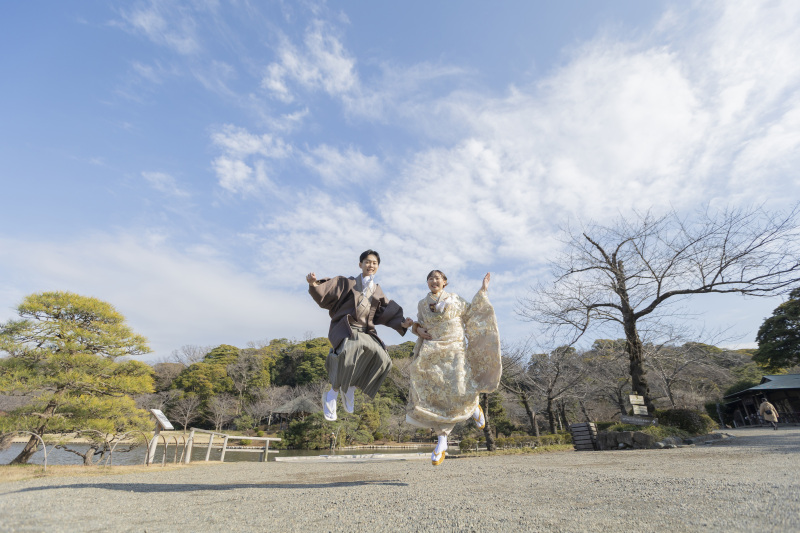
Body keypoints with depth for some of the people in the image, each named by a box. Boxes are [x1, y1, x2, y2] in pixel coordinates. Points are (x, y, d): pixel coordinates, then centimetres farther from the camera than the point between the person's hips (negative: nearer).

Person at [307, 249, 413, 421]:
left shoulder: (378, 292, 17)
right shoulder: (347, 283, 7)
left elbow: (389, 314, 11)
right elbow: (325, 293, -4)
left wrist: (402, 324, -6)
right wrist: (314, 283, -23)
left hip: (365, 332, 4)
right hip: (345, 329, -4)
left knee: (381, 359, -21)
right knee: (353, 349, -35)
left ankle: (350, 389, 4)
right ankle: (332, 395, -15)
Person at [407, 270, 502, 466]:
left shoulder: (454, 299, 7)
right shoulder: (422, 304, 12)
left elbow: (472, 312, 17)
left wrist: (483, 291, 12)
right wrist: (418, 329, 0)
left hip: (454, 352, -2)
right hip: (432, 356, 2)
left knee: (460, 392, -16)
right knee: (436, 397, -6)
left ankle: (474, 406, 22)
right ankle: (442, 441, 7)